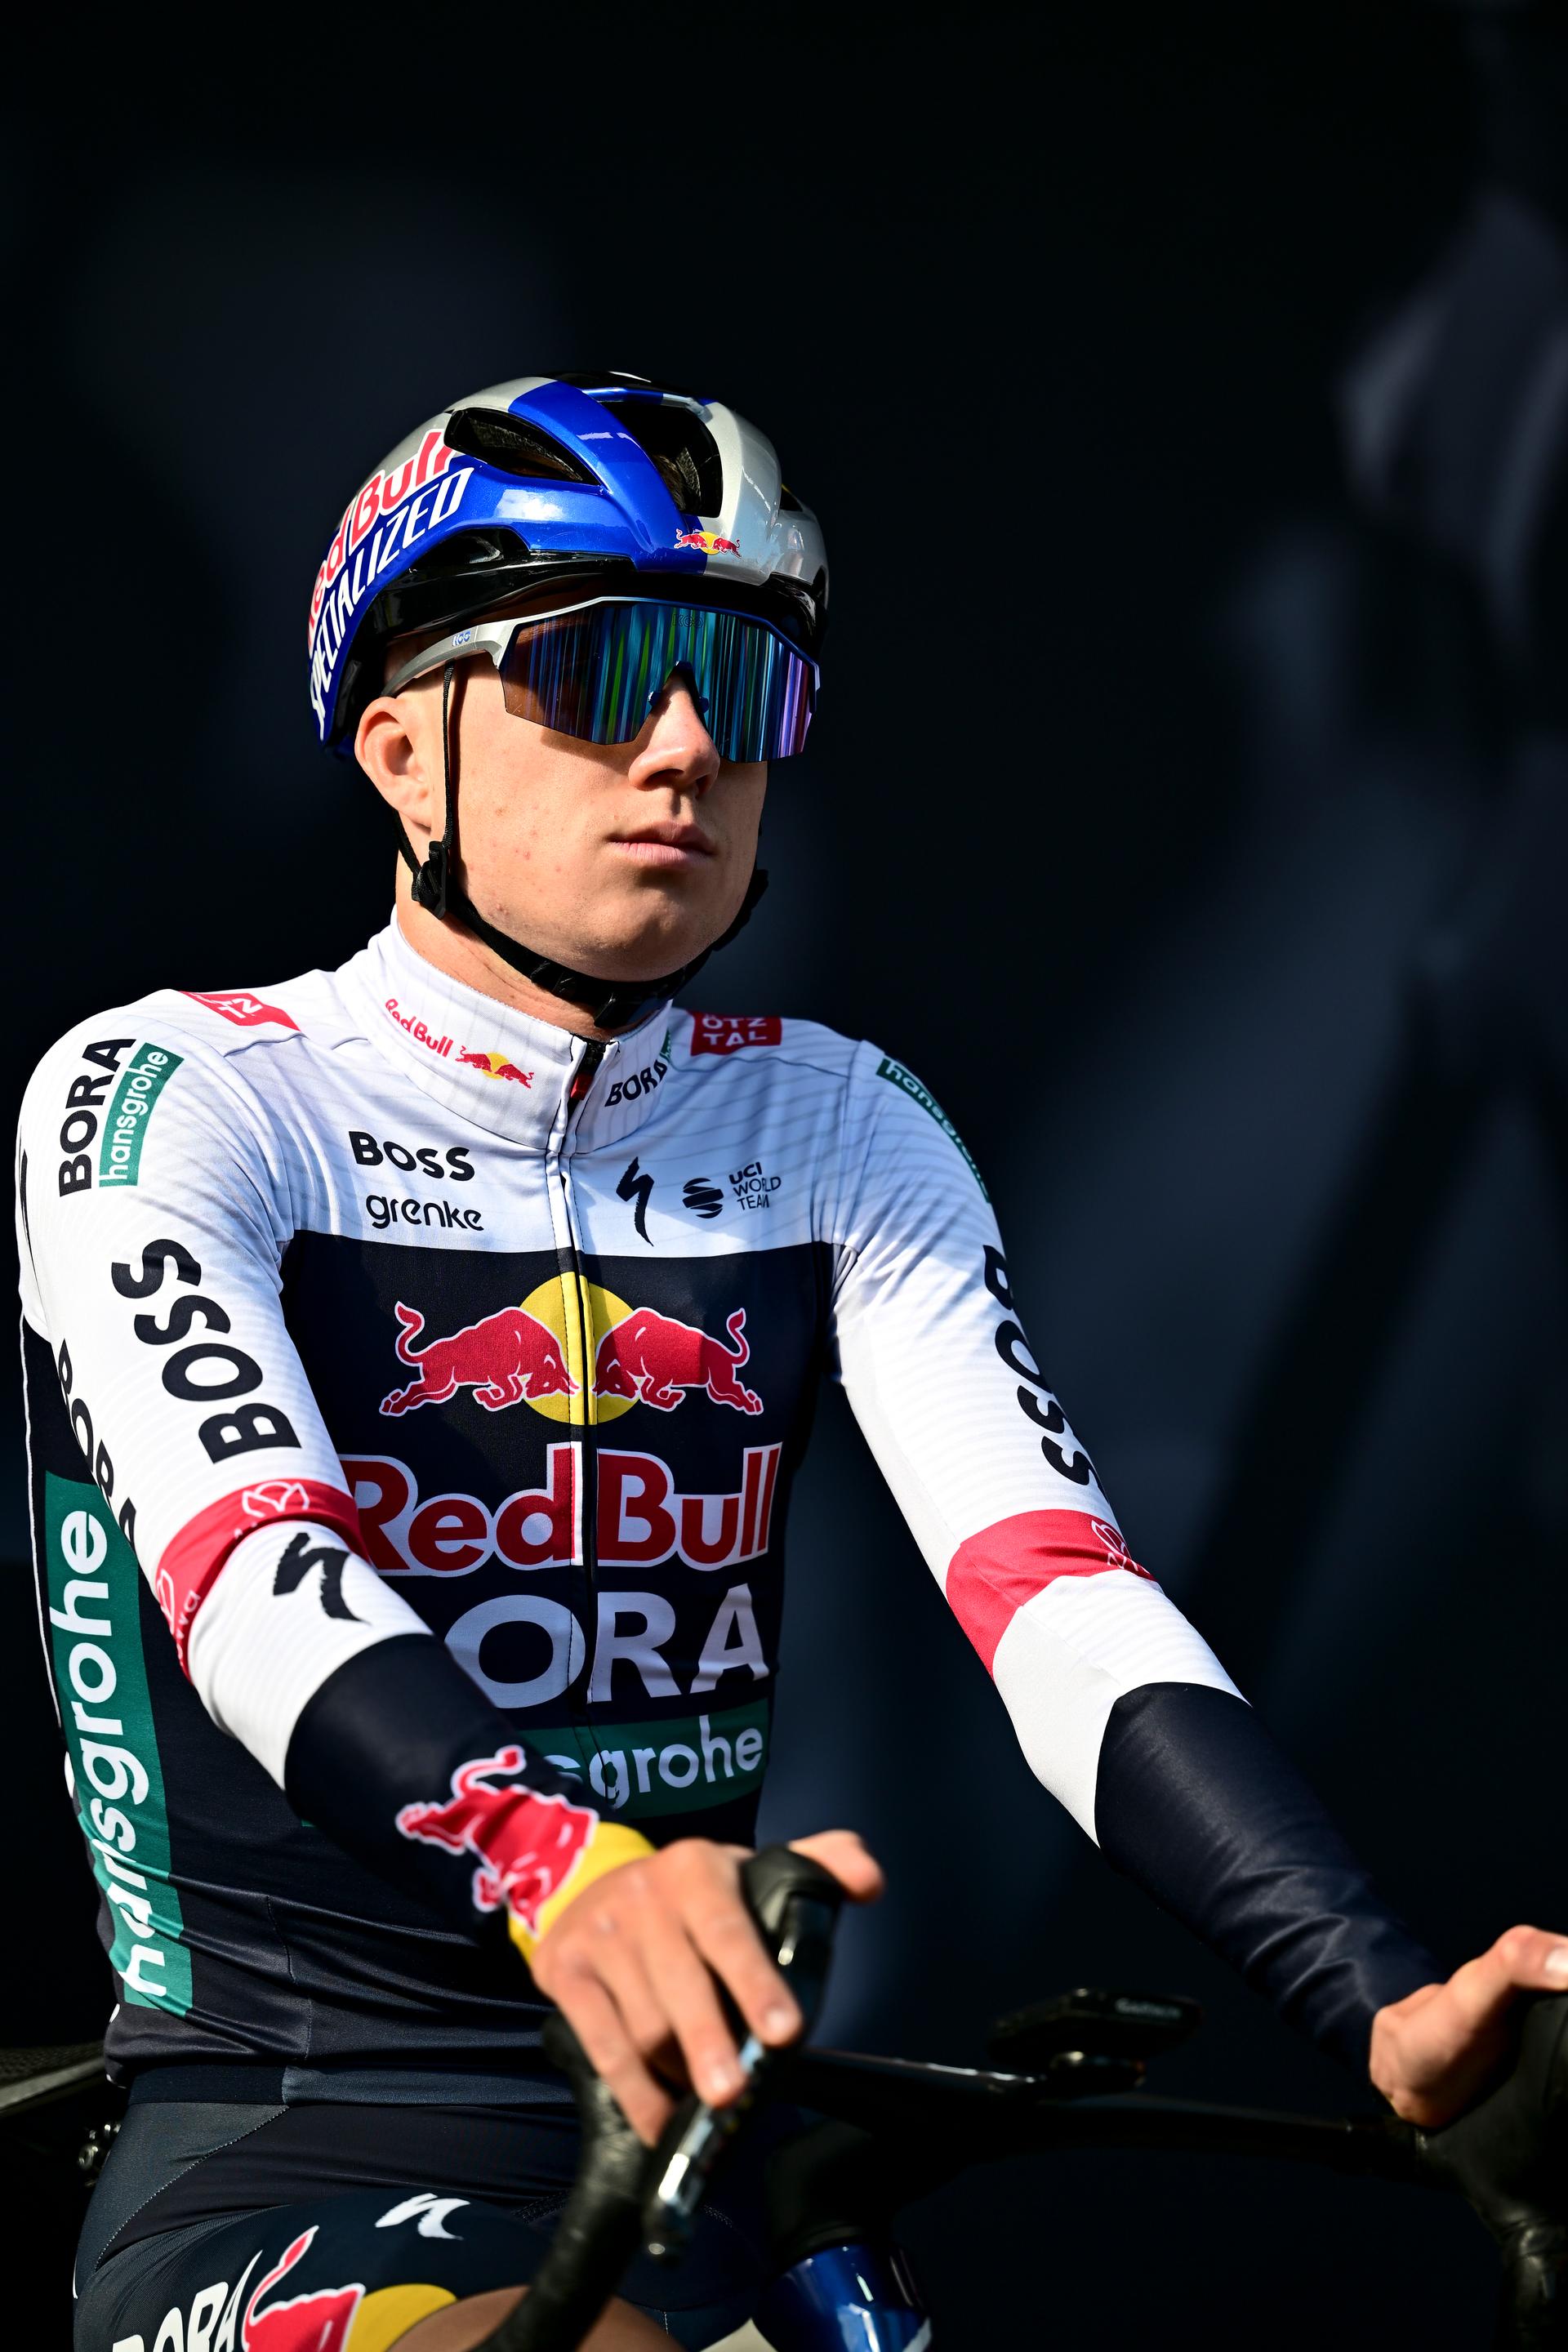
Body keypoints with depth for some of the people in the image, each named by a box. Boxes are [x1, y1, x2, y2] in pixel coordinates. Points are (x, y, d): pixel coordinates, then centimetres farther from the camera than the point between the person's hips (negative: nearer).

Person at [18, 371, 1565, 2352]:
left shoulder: (840, 1135, 10)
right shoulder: (170, 1103, -3)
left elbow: (1050, 1586, -5)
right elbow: (252, 1566, -22)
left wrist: (1393, 2004, -23)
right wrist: (567, 1868, -43)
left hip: (715, 2182, 6)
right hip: (289, 2167, -6)